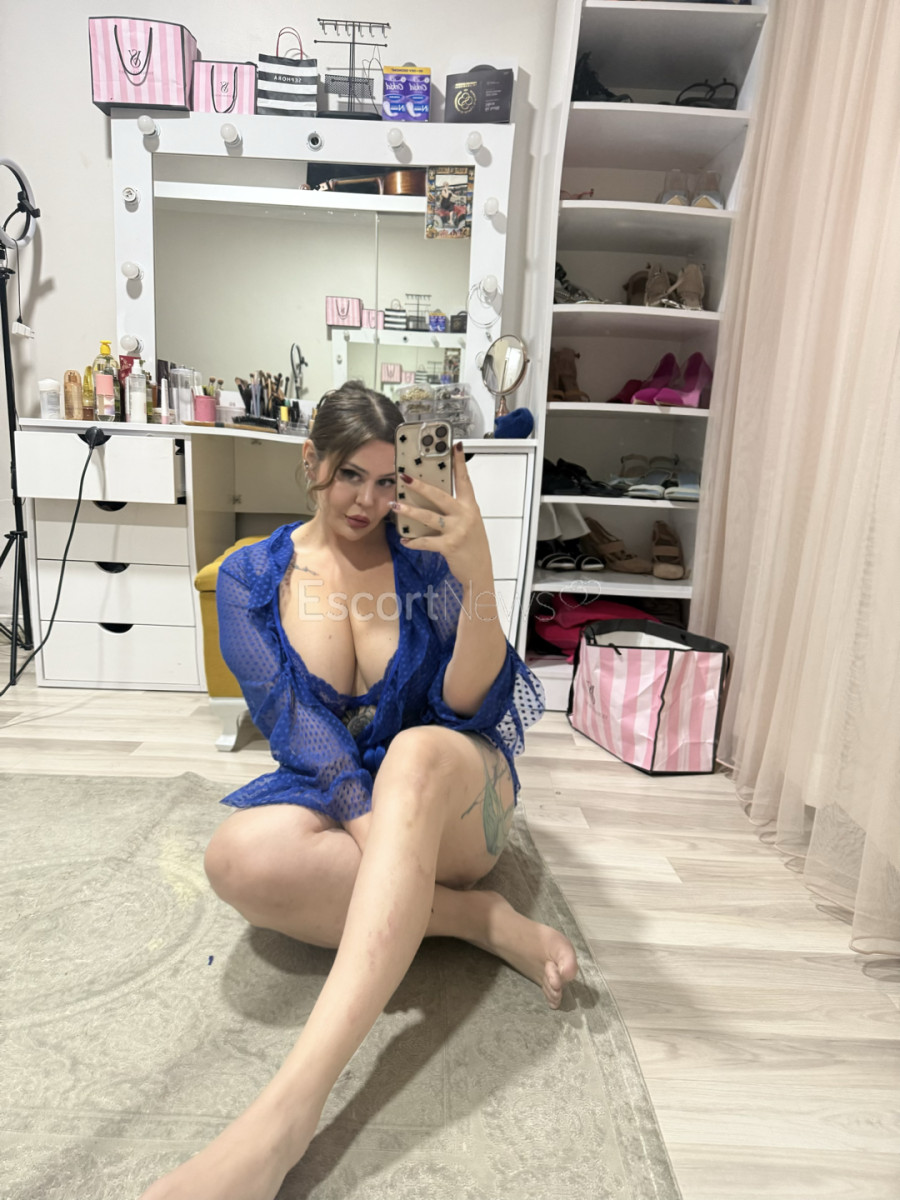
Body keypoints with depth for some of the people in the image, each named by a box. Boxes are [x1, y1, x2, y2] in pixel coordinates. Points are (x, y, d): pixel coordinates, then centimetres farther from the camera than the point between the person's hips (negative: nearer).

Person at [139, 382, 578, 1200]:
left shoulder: (427, 557, -4)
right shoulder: (251, 578, 0)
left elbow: (475, 708, -15)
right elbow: (296, 726, -11)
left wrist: (478, 576, -32)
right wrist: (376, 834, -25)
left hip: (453, 794, -1)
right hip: (331, 795, 2)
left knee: (417, 751, -37)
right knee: (240, 856, -32)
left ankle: (291, 1103, -42)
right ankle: (481, 917, -18)